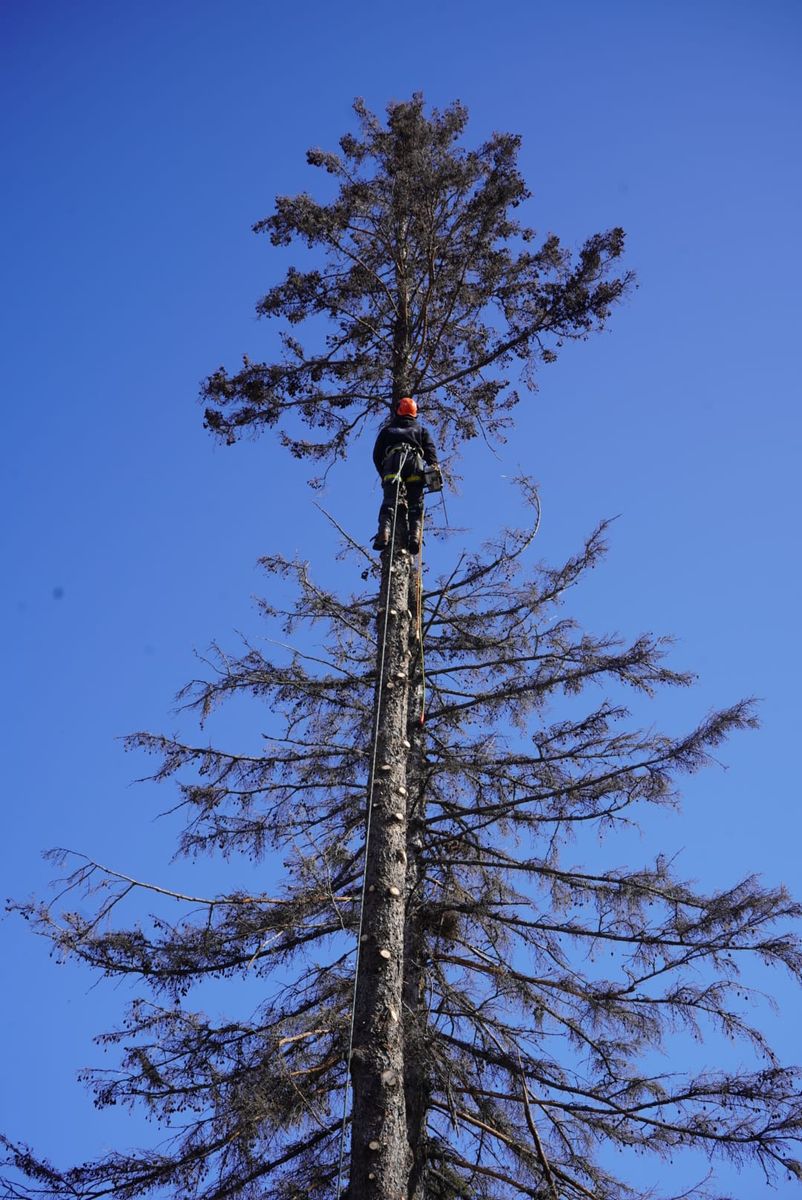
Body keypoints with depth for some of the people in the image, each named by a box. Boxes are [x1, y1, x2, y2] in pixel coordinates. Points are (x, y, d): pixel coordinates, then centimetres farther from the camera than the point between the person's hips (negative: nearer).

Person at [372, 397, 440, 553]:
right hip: (415, 465, 0)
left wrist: (384, 474, 28)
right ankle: (415, 534, -29)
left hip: (392, 465, 0)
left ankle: (384, 532, -38)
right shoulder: (421, 430, 31)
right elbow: (430, 449, 12)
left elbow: (376, 455, 23)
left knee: (388, 502, -15)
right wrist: (434, 466, 0)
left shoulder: (387, 430, 31)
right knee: (415, 505, -6)